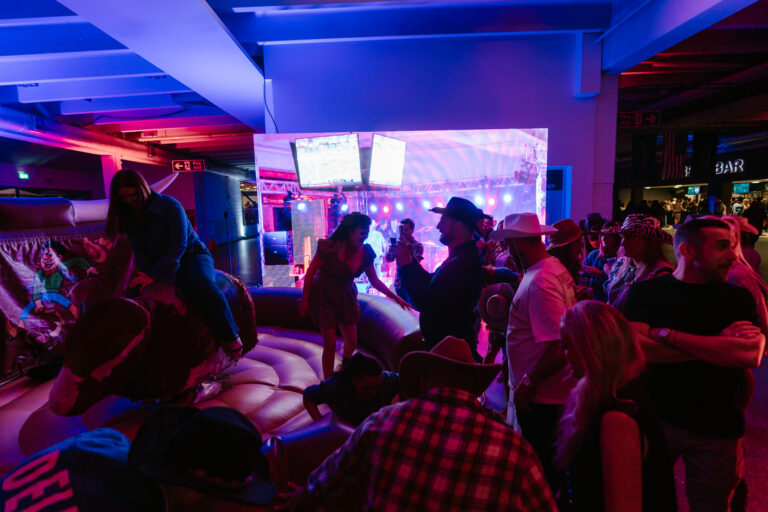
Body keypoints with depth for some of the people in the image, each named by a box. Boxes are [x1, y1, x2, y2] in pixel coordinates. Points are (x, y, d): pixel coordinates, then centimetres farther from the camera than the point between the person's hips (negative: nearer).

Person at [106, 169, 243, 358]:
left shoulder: (169, 206, -15)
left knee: (205, 288, -34)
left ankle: (231, 339, -24)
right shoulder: (129, 217, 6)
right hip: (158, 262, 7)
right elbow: (139, 253, 7)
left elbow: (178, 247, -20)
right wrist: (147, 275, -13)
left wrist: (156, 275, -24)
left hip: (191, 256, -7)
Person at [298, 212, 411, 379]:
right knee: (330, 345, -4)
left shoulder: (365, 252, -9)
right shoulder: (331, 247, -23)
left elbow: (375, 281, 0)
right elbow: (311, 271, -13)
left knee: (352, 342, 9)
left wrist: (396, 298, -5)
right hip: (324, 297, -4)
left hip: (346, 297, 5)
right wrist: (304, 299, -11)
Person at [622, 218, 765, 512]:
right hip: (656, 418, -1)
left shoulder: (739, 298, 0)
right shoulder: (645, 292, -6)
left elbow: (751, 355, -18)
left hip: (718, 428, 2)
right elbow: (636, 348, -20)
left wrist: (668, 335, -20)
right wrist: (719, 345, -17)